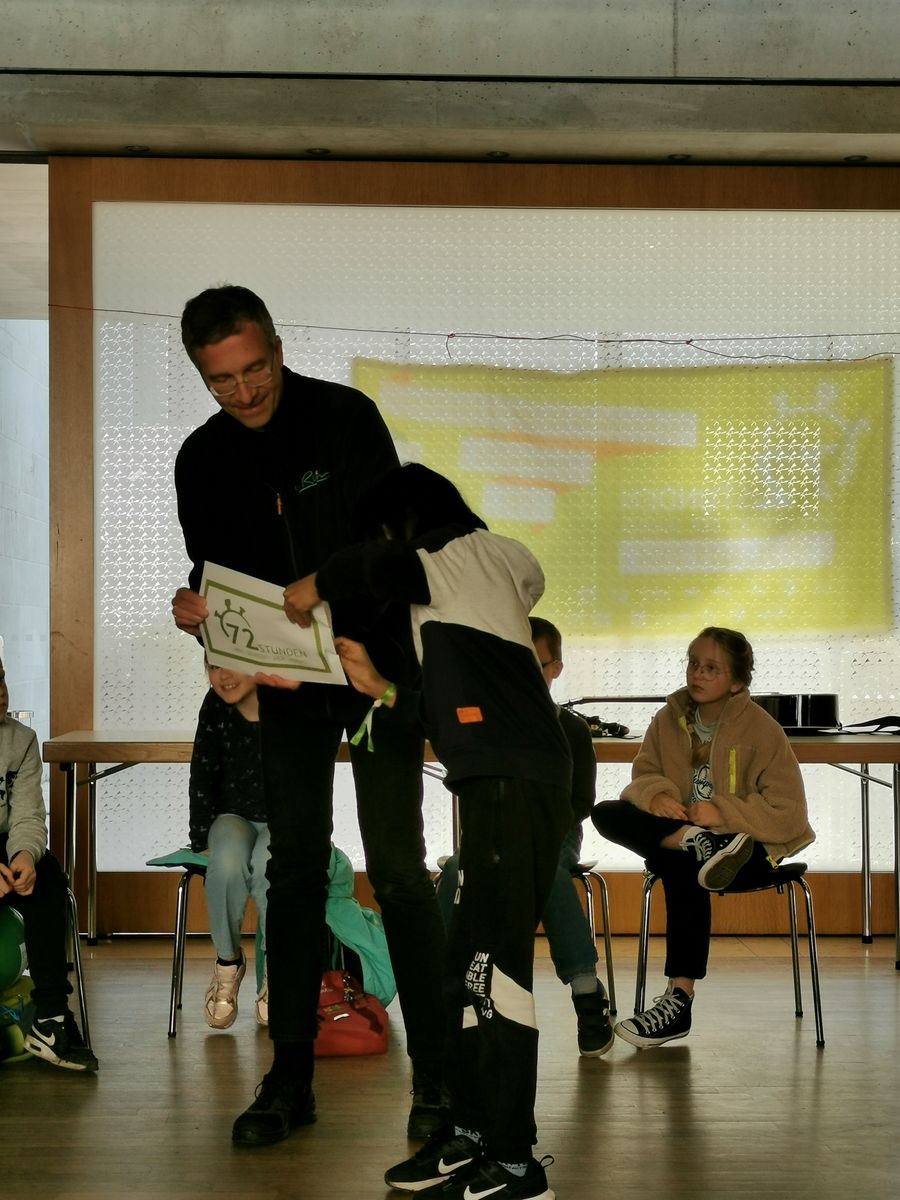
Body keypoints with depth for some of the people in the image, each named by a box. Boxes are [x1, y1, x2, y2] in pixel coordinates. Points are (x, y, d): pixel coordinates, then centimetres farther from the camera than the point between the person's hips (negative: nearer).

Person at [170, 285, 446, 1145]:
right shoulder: (202, 461, 0)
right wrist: (199, 614, -17)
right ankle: (290, 1078, 11)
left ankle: (434, 1074, 1)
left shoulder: (346, 419, -11)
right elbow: (215, 573, 6)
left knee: (396, 866, -6)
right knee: (294, 870, 5)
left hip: (377, 662, -3)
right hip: (286, 684, 4)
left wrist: (349, 643, -27)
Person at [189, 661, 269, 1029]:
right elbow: (202, 776, 0)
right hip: (233, 818, 2)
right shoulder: (215, 707, -5)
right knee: (228, 859, -34)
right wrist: (202, 838, -6)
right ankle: (227, 962, -12)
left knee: (268, 862, -37)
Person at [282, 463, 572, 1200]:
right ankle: (472, 1135, 18)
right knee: (469, 965, 12)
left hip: (513, 784, -10)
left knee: (493, 963, -12)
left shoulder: (464, 556, 1)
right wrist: (380, 689, 27)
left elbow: (380, 565, -22)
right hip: (503, 784, 10)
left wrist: (317, 585, -5)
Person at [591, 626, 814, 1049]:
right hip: (674, 831, 5)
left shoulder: (762, 730, -8)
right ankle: (697, 842, -38)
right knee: (607, 813, -19)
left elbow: (787, 812, -11)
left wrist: (722, 811, -23)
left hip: (748, 845, -5)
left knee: (680, 866, -38)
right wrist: (656, 794, -19)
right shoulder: (669, 718, 6)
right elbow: (643, 775, 6)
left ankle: (680, 999, -37)